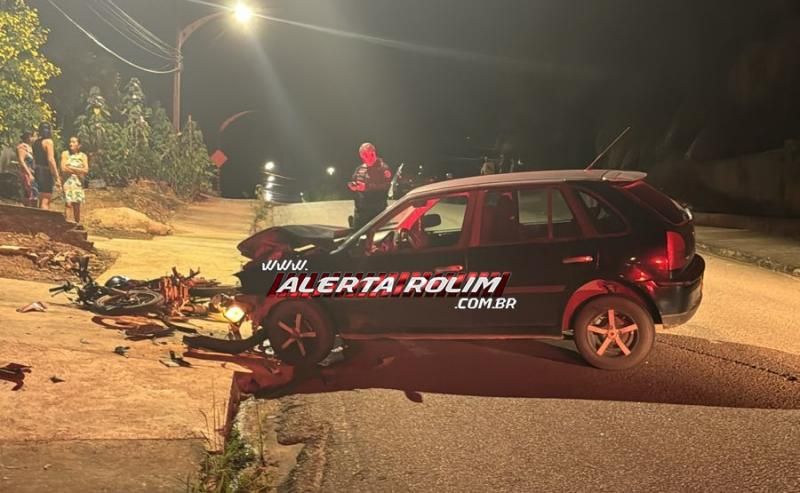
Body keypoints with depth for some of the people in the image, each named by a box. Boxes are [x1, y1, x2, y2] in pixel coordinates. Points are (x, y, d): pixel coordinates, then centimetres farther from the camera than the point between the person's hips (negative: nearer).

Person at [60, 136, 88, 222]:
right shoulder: (65, 154, 2)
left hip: (78, 183, 2)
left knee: (77, 205, 5)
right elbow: (63, 169, -8)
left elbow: (86, 170, -6)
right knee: (68, 204, -11)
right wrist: (78, 171, -5)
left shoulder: (83, 156, 7)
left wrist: (71, 168, -8)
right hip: (68, 182, -2)